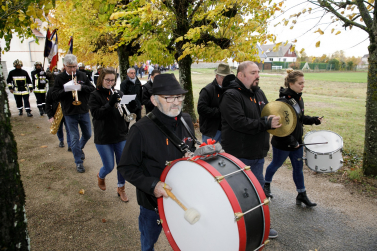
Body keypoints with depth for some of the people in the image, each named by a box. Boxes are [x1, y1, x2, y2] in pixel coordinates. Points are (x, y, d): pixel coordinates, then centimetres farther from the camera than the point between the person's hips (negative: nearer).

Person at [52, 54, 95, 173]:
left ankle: (80, 148, 47)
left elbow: (92, 89, -4)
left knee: (87, 134, 16)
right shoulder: (60, 78, -4)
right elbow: (54, 96, -9)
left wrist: (81, 87, -22)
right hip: (70, 113, -2)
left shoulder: (82, 75, 2)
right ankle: (78, 162, 17)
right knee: (74, 138, 4)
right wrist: (66, 89, -25)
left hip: (84, 112, 3)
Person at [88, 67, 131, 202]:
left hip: (120, 136, 4)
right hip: (103, 139, -4)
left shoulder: (116, 93, 7)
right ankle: (101, 176, 39)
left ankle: (121, 188, 31)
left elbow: (123, 112, 16)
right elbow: (96, 114, -20)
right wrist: (110, 103, -30)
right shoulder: (95, 95, -5)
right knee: (109, 167, 3)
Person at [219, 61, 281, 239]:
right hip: (239, 155, -8)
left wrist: (275, 118, -2)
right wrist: (267, 123, -26)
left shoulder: (258, 93, 10)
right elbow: (239, 122, -29)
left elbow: (268, 111, 22)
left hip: (258, 153, 9)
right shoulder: (231, 96, -18)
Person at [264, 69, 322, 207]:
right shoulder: (282, 101, -23)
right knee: (276, 164, 14)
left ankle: (302, 195, 27)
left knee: (298, 167, 14)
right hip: (282, 143, -7)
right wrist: (291, 141, -23)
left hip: (296, 141, 7)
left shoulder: (299, 99, 4)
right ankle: (266, 184, 40)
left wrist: (313, 120, 1)